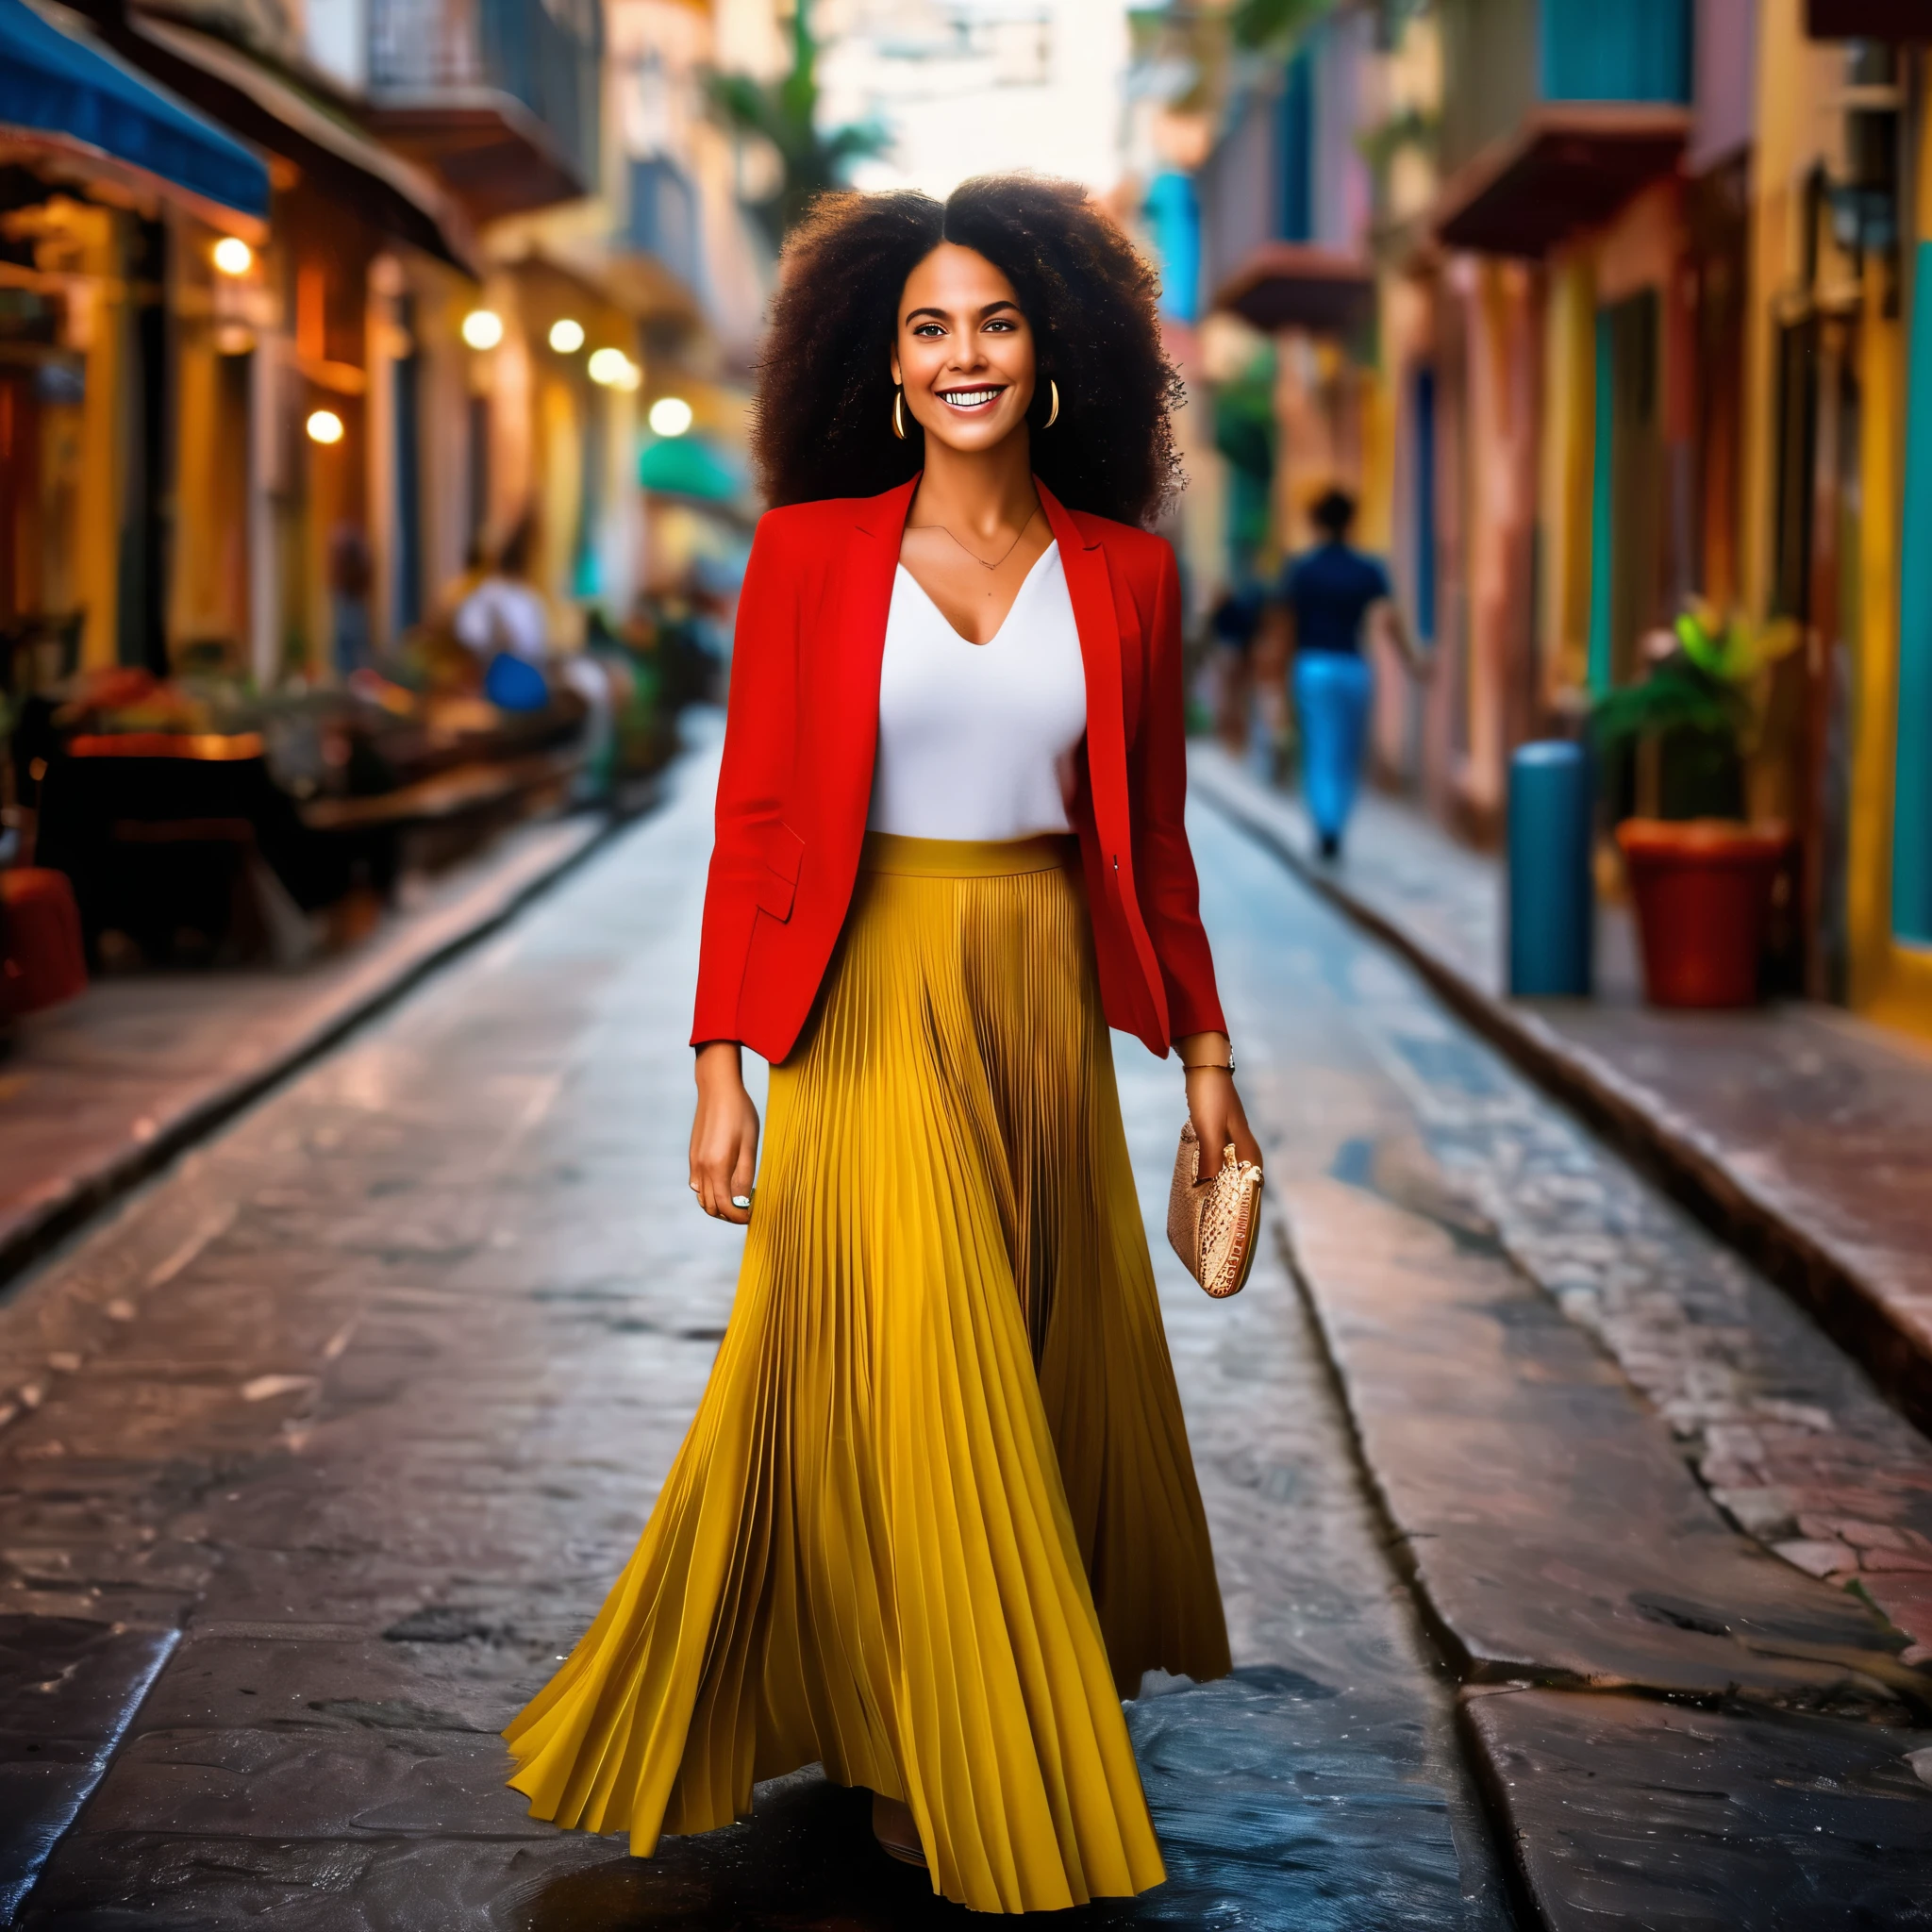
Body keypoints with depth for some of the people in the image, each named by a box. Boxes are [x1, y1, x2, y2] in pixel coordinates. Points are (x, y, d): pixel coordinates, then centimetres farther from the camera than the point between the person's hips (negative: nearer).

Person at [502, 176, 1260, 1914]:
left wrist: (1202, 1049, 9)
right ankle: (932, 1766, 15)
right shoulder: (813, 551, -2)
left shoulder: (1124, 575, 4)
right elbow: (756, 818, -3)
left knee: (1059, 1376, 11)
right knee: (903, 1392, -1)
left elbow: (1153, 838, 10)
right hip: (875, 1005, -3)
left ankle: (1041, 1711, 32)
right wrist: (725, 1064, -7)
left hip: (1048, 1007, 3)